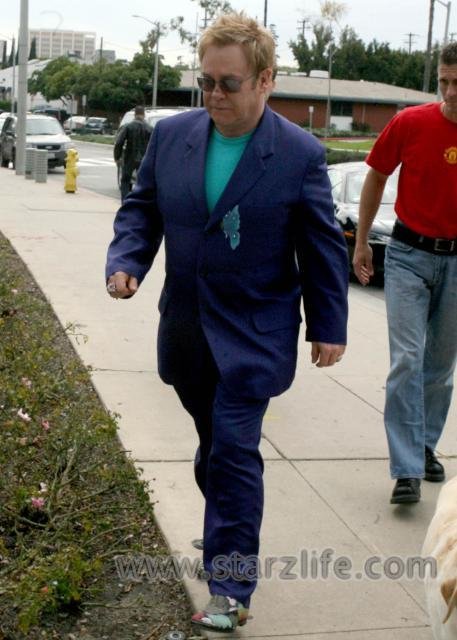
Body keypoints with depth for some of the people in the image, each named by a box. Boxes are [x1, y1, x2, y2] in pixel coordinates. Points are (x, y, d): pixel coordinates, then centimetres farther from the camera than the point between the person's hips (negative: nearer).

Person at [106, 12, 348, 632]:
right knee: (214, 442, 18)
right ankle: (227, 530, 40)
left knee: (234, 450, -8)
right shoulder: (171, 135, 2)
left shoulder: (300, 154, -9)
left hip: (254, 335, -4)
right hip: (186, 327, 5)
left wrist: (328, 327, -1)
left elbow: (323, 248, -3)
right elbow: (142, 206, 10)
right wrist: (125, 260, -9)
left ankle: (230, 590, 0)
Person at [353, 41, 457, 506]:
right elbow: (377, 177, 5)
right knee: (407, 360, -9)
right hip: (410, 254, -2)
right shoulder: (411, 123, -9)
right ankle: (407, 471, -6)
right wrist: (361, 242, 8)